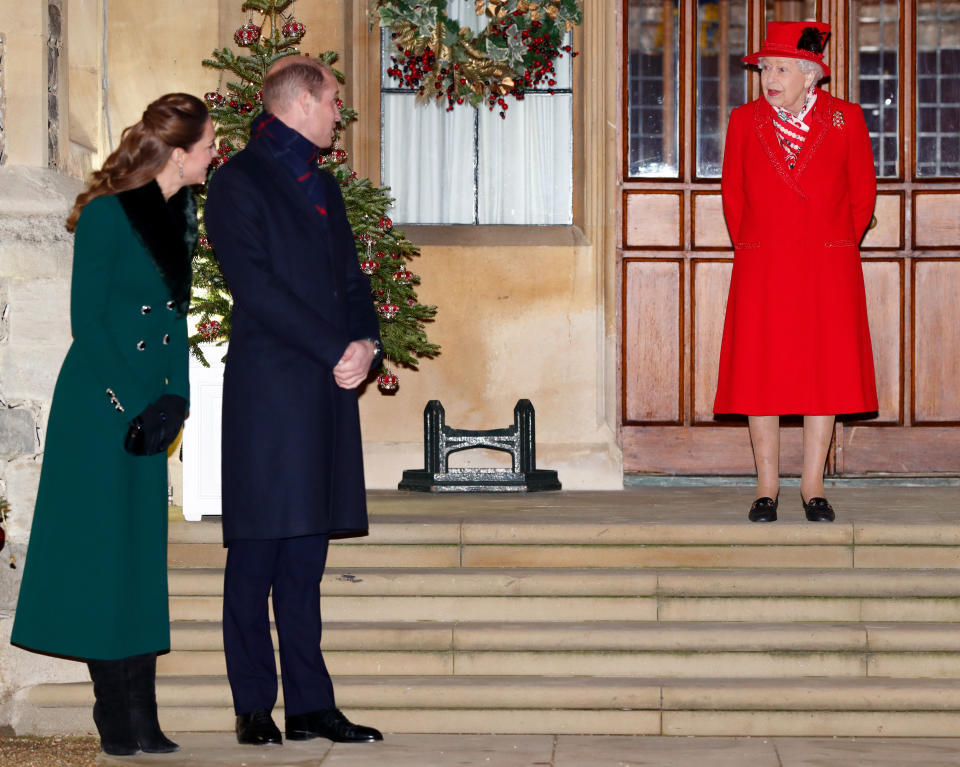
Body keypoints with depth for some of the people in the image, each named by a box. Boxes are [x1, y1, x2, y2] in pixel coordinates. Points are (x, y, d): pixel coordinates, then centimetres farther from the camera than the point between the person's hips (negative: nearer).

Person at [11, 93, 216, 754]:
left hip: (152, 401, 7)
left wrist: (173, 397, 2)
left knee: (144, 555, 5)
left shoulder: (180, 215, 10)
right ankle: (117, 717, 3)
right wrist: (132, 403, -14)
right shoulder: (107, 215, -11)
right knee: (102, 548, -3)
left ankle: (140, 717, 8)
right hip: (98, 403, -7)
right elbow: (87, 320, -12)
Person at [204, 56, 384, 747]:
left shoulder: (322, 185, 22)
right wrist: (338, 351, -15)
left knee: (306, 557, 7)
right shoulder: (239, 182, -3)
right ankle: (254, 708, 3)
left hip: (329, 386, 7)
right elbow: (255, 285, -13)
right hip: (269, 386, -7)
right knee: (258, 554, -2)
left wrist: (367, 341, -2)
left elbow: (350, 278, 19)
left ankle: (311, 705, 9)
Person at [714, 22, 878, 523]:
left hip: (829, 269, 0)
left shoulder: (846, 120, 1)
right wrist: (752, 251, 10)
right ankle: (767, 487, 9)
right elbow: (733, 194, 12)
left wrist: (835, 249, 10)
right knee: (760, 373, -1)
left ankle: (813, 487, 11)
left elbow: (862, 195, 9)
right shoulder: (745, 121, 5)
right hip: (761, 270, 1)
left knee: (826, 371, 1)